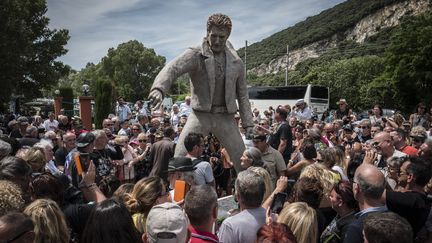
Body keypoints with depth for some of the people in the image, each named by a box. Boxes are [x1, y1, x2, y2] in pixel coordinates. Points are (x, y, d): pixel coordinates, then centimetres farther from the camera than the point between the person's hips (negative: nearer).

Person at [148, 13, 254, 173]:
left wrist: (248, 124, 5)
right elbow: (172, 68, -24)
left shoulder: (236, 62, 6)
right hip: (200, 115, -2)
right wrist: (158, 88, -44)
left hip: (225, 117, 3)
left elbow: (242, 95, 10)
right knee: (179, 158, -11)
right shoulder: (195, 55, -6)